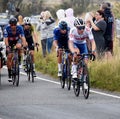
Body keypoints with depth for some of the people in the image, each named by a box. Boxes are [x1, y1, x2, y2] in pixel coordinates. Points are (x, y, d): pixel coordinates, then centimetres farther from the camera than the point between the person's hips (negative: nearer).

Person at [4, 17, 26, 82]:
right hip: (10, 42, 0)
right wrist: (7, 47, -45)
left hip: (17, 40, 0)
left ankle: (19, 59, -9)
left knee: (18, 46, -37)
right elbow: (6, 39, -31)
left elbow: (23, 37, -32)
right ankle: (9, 75, 1)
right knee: (9, 57, -9)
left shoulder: (20, 28, -26)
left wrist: (24, 46, -45)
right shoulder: (7, 29, -28)